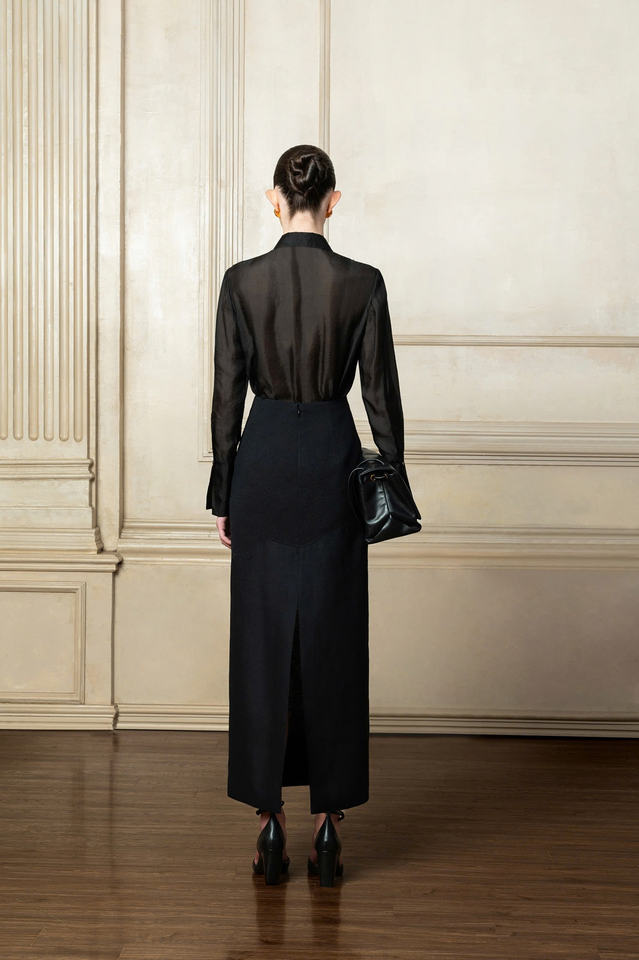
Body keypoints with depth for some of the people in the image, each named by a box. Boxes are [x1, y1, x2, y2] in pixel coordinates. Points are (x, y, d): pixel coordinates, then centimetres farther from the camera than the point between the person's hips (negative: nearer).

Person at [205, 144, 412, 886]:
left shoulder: (242, 281, -4)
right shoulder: (363, 283, -5)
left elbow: (226, 395, -2)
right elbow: (381, 393, -3)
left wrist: (223, 494, 6)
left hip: (262, 463, 0)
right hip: (334, 462, 0)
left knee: (263, 643, 7)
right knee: (334, 644, 6)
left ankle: (270, 824, 10)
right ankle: (327, 825, 11)